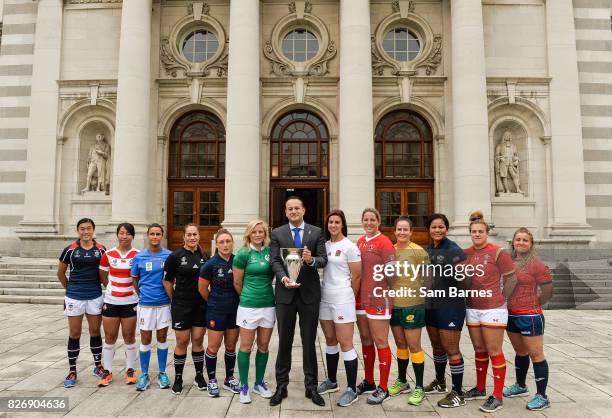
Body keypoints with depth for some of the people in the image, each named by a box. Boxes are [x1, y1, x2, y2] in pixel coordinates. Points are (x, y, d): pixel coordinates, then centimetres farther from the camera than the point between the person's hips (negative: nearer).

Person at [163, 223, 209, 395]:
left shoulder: (205, 256, 4)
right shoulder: (175, 256, -5)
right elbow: (167, 281, 2)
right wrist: (175, 299, 4)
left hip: (201, 304, 3)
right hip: (181, 305, -2)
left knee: (198, 340, 8)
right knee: (182, 341, 3)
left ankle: (199, 376, 24)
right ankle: (178, 378, 19)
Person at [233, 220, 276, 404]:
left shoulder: (271, 252, 2)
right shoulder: (243, 254, -8)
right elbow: (237, 282, 0)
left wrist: (263, 290, 6)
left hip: (268, 305, 4)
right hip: (249, 306, -3)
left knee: (263, 346, 12)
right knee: (246, 347, 5)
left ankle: (259, 382, 27)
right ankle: (244, 386, 19)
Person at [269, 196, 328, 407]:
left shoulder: (316, 232, 4)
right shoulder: (277, 233, 4)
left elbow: (323, 259, -1)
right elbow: (275, 261, -3)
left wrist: (312, 260, -23)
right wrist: (283, 278, -21)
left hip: (309, 293, 0)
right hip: (285, 293, 0)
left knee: (309, 341, 9)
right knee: (284, 341, 10)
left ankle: (311, 386, 22)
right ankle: (281, 385, 23)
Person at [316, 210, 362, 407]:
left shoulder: (349, 246, -9)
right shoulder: (325, 245, 8)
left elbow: (357, 276, -5)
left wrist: (349, 297, 2)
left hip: (342, 299, -6)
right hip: (325, 298, 6)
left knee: (345, 344, -3)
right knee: (330, 341, 16)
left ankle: (352, 389, 7)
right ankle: (331, 381, 29)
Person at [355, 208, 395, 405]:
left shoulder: (384, 242, -10)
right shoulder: (360, 242, 10)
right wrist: (357, 291, 13)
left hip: (378, 299, -7)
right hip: (361, 298, 7)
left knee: (380, 342, 2)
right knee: (365, 339, 16)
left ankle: (383, 388, 13)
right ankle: (369, 381, 31)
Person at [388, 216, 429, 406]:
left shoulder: (418, 251, -8)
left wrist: (417, 291, -5)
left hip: (412, 305, -5)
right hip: (393, 305, 5)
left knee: (413, 346, 2)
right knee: (400, 345, 16)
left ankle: (419, 387, 14)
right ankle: (402, 381, 31)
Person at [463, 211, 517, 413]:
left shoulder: (498, 252, -9)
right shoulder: (466, 253, 5)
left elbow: (511, 279, -6)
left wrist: (500, 299, -2)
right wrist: (469, 296, 6)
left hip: (493, 310, -5)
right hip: (472, 309, 5)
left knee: (494, 352, 1)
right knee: (479, 350, 17)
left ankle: (497, 397, 10)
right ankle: (480, 389, 31)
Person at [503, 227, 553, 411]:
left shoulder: (536, 264, -11)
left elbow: (548, 291, -10)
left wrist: (532, 306, -2)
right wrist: (511, 304, 9)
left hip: (529, 317, -7)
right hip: (511, 315, 7)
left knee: (536, 355, 2)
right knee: (520, 352, 21)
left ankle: (542, 397, 12)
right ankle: (521, 386, 37)